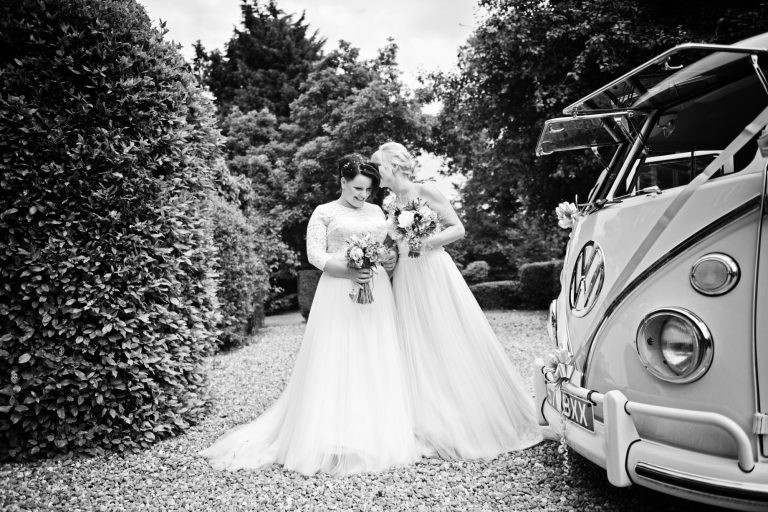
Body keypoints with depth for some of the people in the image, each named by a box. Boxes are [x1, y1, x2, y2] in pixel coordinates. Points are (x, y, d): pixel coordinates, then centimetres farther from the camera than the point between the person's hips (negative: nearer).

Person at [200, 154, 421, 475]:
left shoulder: (377, 212, 18)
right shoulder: (324, 213, 4)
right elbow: (315, 255, -5)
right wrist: (349, 271, -18)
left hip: (377, 295, 5)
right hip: (339, 295, -4)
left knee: (376, 366, 5)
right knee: (335, 363, -5)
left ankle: (377, 439, 16)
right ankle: (333, 441, 3)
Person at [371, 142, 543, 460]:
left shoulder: (425, 192, -4)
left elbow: (458, 229, -6)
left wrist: (430, 241, -20)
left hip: (436, 274, -5)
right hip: (406, 282, 5)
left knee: (453, 346, -1)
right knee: (419, 353, 4)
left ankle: (480, 422, 14)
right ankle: (438, 426, 15)